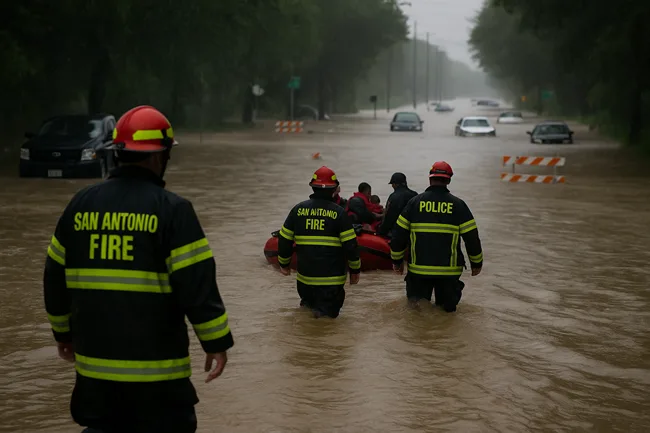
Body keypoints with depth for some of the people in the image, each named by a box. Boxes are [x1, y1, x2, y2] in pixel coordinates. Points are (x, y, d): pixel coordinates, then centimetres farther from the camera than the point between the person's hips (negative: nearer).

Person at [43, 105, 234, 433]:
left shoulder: (81, 204, 4)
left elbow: (55, 277, 12)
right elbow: (197, 284, -15)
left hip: (95, 358, 5)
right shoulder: (171, 209, -11)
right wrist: (216, 341, -6)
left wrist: (63, 332, 25)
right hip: (155, 362, -4)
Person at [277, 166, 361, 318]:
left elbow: (284, 239, 5)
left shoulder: (298, 209, 0)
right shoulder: (339, 212, -9)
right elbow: (350, 244, -9)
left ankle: (308, 302, 3)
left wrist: (284, 263, 20)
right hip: (332, 277, -3)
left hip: (305, 274, 3)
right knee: (331, 310, 8)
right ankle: (323, 308, -18)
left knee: (307, 297, 30)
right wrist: (355, 270, 3)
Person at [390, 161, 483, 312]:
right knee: (448, 306, 19)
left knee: (415, 302, 17)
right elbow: (471, 236, -1)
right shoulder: (458, 205, -2)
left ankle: (416, 300, -13)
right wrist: (477, 263, 14)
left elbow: (399, 234, 2)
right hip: (449, 270, 0)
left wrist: (397, 260, 15)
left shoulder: (415, 202, 0)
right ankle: (445, 303, -11)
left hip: (419, 268, 0)